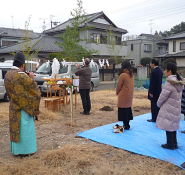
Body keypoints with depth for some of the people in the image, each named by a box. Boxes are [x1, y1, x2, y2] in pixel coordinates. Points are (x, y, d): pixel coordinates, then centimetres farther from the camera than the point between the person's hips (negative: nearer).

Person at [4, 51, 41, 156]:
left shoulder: (8, 75, 4)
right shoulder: (21, 76, -22)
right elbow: (33, 87, -15)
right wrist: (31, 78, -1)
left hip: (14, 107, 8)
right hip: (23, 107, -8)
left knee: (15, 126, 17)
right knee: (24, 128, 3)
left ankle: (15, 149, 29)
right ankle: (25, 150, 14)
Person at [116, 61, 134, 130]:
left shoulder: (122, 75, -17)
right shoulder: (132, 75, 6)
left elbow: (118, 86, -10)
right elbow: (132, 85, 12)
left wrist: (117, 93, 8)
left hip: (123, 96, -8)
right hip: (130, 95, 8)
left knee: (123, 110, 2)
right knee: (128, 109, 16)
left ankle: (126, 125, 6)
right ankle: (127, 124, 24)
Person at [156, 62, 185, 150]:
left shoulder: (168, 84, -22)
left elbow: (162, 98, -17)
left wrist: (159, 105, 3)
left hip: (168, 110, -8)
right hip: (176, 109, 8)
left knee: (168, 127, 5)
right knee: (173, 126, 18)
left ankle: (170, 144, 16)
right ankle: (174, 143, 29)